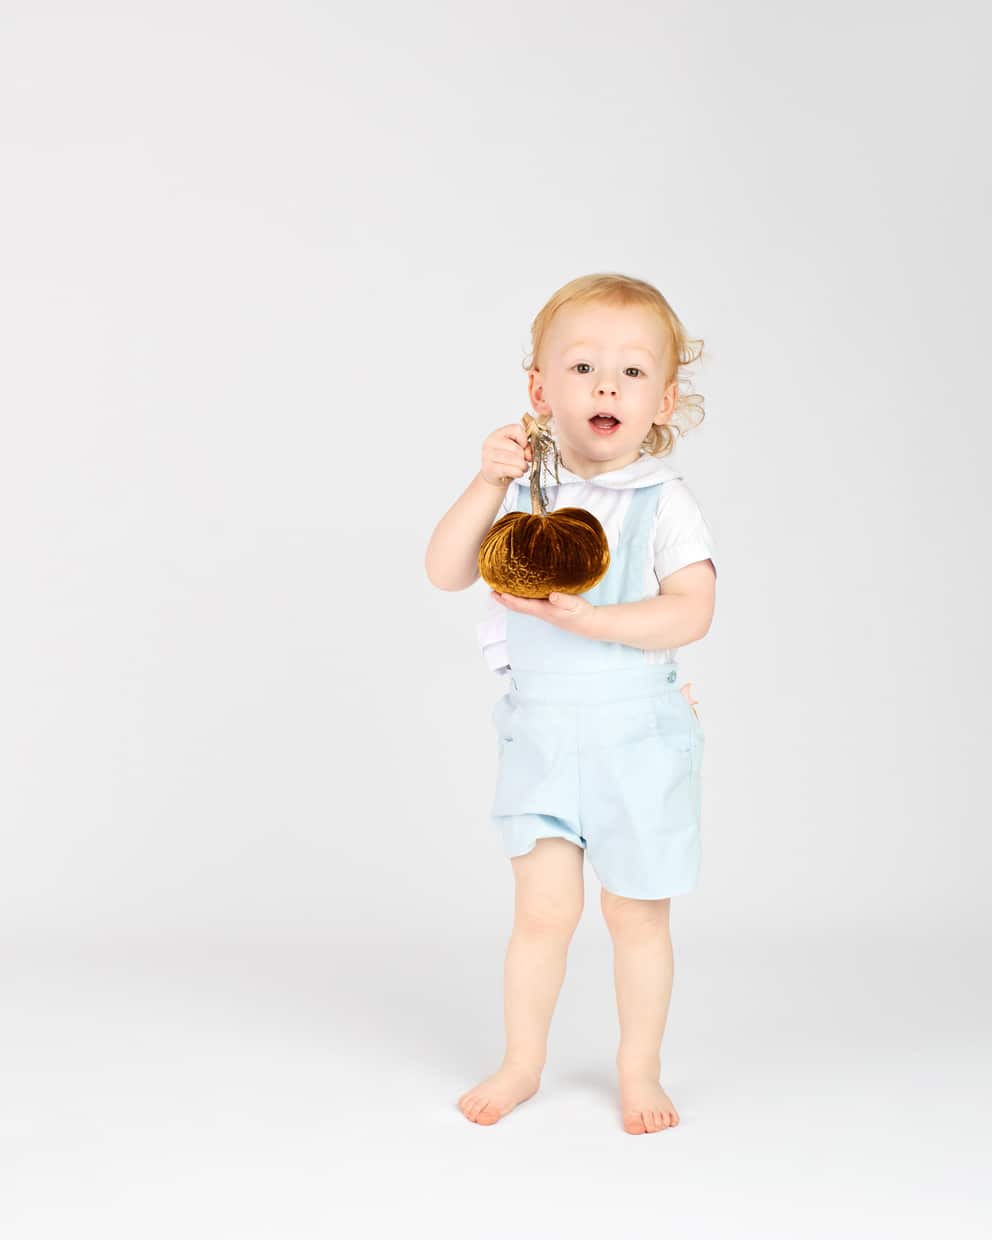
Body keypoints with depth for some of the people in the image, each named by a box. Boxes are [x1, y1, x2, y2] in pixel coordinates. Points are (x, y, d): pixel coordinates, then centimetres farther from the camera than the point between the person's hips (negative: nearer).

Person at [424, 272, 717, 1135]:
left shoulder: (664, 504, -9)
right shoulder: (524, 491, 1)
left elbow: (690, 613, -19)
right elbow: (445, 572, -6)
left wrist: (580, 615, -27)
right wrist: (486, 486, -17)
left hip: (637, 739, -2)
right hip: (541, 736, 2)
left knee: (637, 914, 10)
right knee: (544, 909, 6)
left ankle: (639, 1068, 27)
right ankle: (522, 1063, 24)